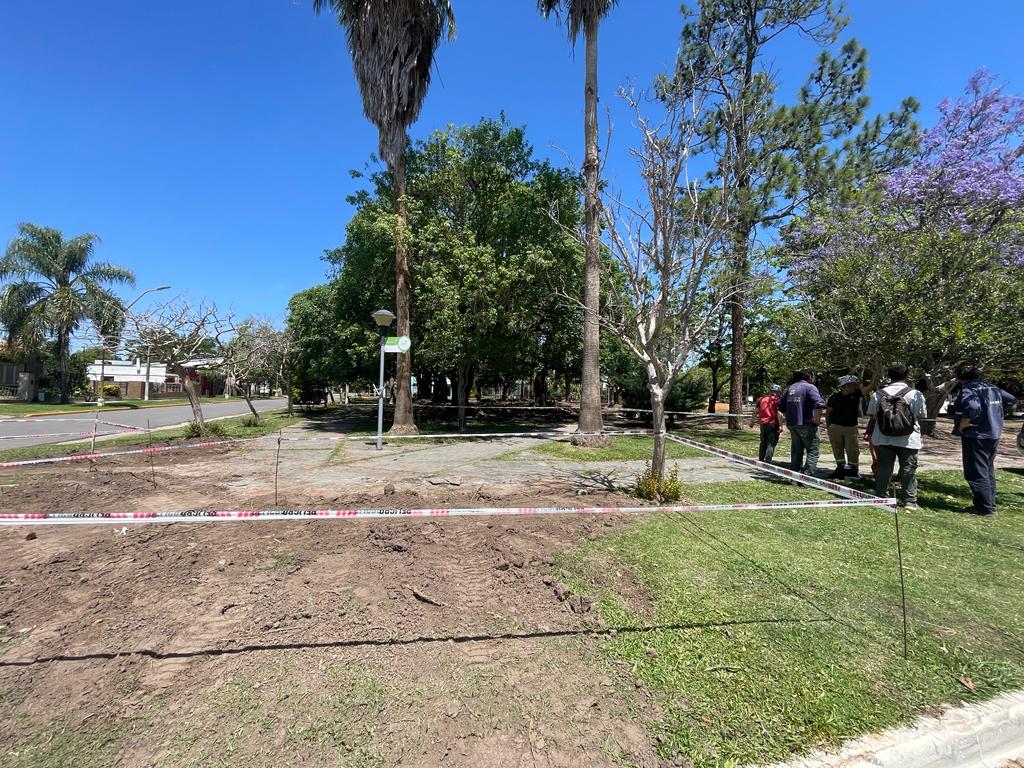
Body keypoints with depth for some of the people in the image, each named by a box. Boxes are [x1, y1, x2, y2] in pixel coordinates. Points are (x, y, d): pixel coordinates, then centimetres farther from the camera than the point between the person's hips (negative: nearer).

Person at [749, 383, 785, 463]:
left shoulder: (762, 399, 9)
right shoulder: (777, 400, -7)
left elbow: (756, 412, 12)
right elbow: (779, 414, -16)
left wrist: (752, 421, 21)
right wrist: (781, 426, -15)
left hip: (763, 423, 5)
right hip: (773, 424, -5)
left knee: (763, 443, 16)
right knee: (771, 443, 1)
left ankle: (761, 460, 18)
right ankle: (768, 461, -5)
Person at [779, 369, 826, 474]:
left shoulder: (790, 388, 12)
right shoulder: (810, 387, -9)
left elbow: (781, 406, 16)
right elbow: (819, 404, -23)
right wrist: (817, 420, -13)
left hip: (792, 424, 7)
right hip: (806, 424, -6)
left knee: (796, 451, 13)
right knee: (812, 451, 1)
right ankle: (807, 475, -7)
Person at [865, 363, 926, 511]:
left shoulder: (878, 394, -1)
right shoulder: (915, 394, -7)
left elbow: (872, 416, 3)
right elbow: (920, 416, -2)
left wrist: (869, 433, 15)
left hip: (883, 439, 2)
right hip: (908, 440, -2)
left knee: (883, 468, 9)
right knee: (908, 469, 7)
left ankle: (881, 497, 15)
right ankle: (909, 500, 11)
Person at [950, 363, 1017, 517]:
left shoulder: (968, 389, -15)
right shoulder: (992, 387, 12)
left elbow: (973, 407, -31)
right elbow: (1011, 399, 24)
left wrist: (960, 426, -21)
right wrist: (993, 413, 21)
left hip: (976, 436, -9)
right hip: (994, 435, 9)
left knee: (976, 474, -2)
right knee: (988, 472, 18)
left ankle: (985, 509, 0)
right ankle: (990, 505, 25)